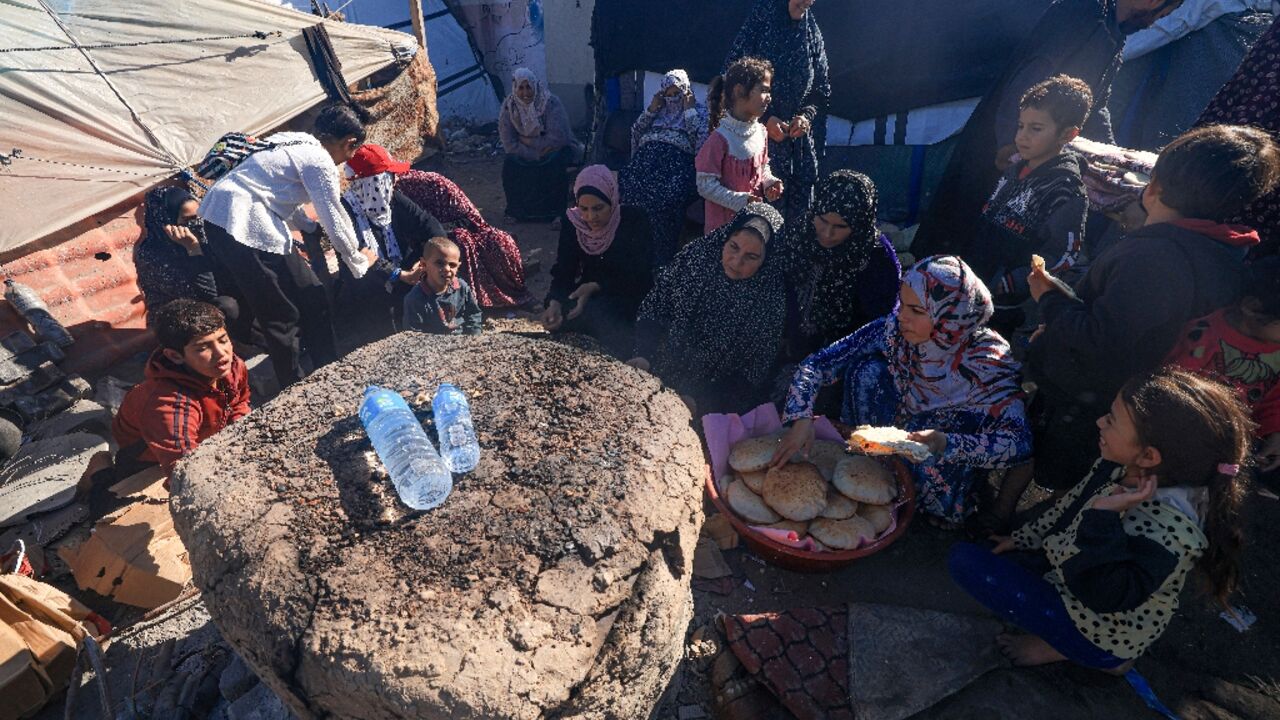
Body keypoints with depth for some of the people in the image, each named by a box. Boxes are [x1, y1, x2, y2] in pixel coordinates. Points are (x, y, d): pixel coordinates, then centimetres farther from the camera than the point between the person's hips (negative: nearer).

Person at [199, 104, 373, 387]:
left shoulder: (295, 141, 18)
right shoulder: (320, 161, -9)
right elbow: (335, 219, -6)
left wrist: (309, 227, 41)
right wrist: (359, 261, 8)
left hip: (215, 214, 10)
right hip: (246, 226, -10)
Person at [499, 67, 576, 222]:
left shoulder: (552, 103, -20)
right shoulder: (508, 108, -11)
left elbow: (556, 139, -25)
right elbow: (509, 144, -15)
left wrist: (527, 141, -21)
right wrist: (537, 154, -25)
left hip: (557, 150, -3)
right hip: (526, 153, 3)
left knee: (553, 166, -33)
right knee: (509, 166, -22)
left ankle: (552, 210, -13)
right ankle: (519, 209, -1)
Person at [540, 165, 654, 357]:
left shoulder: (634, 220, -17)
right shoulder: (572, 221, -7)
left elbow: (637, 275, -18)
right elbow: (563, 270, -11)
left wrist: (595, 287, -31)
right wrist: (554, 302, -32)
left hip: (630, 296, -3)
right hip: (589, 293, 3)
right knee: (559, 320, -25)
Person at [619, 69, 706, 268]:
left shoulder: (698, 112, 18)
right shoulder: (657, 110, 31)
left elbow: (702, 138, -1)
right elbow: (636, 131, 21)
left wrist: (689, 110, 4)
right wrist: (651, 108, 15)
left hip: (677, 160, -4)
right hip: (647, 156, 4)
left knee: (666, 196, -32)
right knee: (632, 188, -25)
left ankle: (660, 257, -22)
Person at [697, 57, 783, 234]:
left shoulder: (761, 131, 3)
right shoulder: (721, 138, -19)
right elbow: (706, 185, -18)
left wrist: (769, 183, -3)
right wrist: (740, 201, -23)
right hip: (724, 223, -7)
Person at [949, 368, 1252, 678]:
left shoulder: (1168, 532, -36)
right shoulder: (1121, 466, -14)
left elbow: (1102, 597, -35)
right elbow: (1072, 502, 5)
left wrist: (1104, 516, -44)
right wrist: (1023, 538, 14)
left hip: (1101, 634, -8)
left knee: (966, 561, -19)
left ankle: (1070, 647, -1)